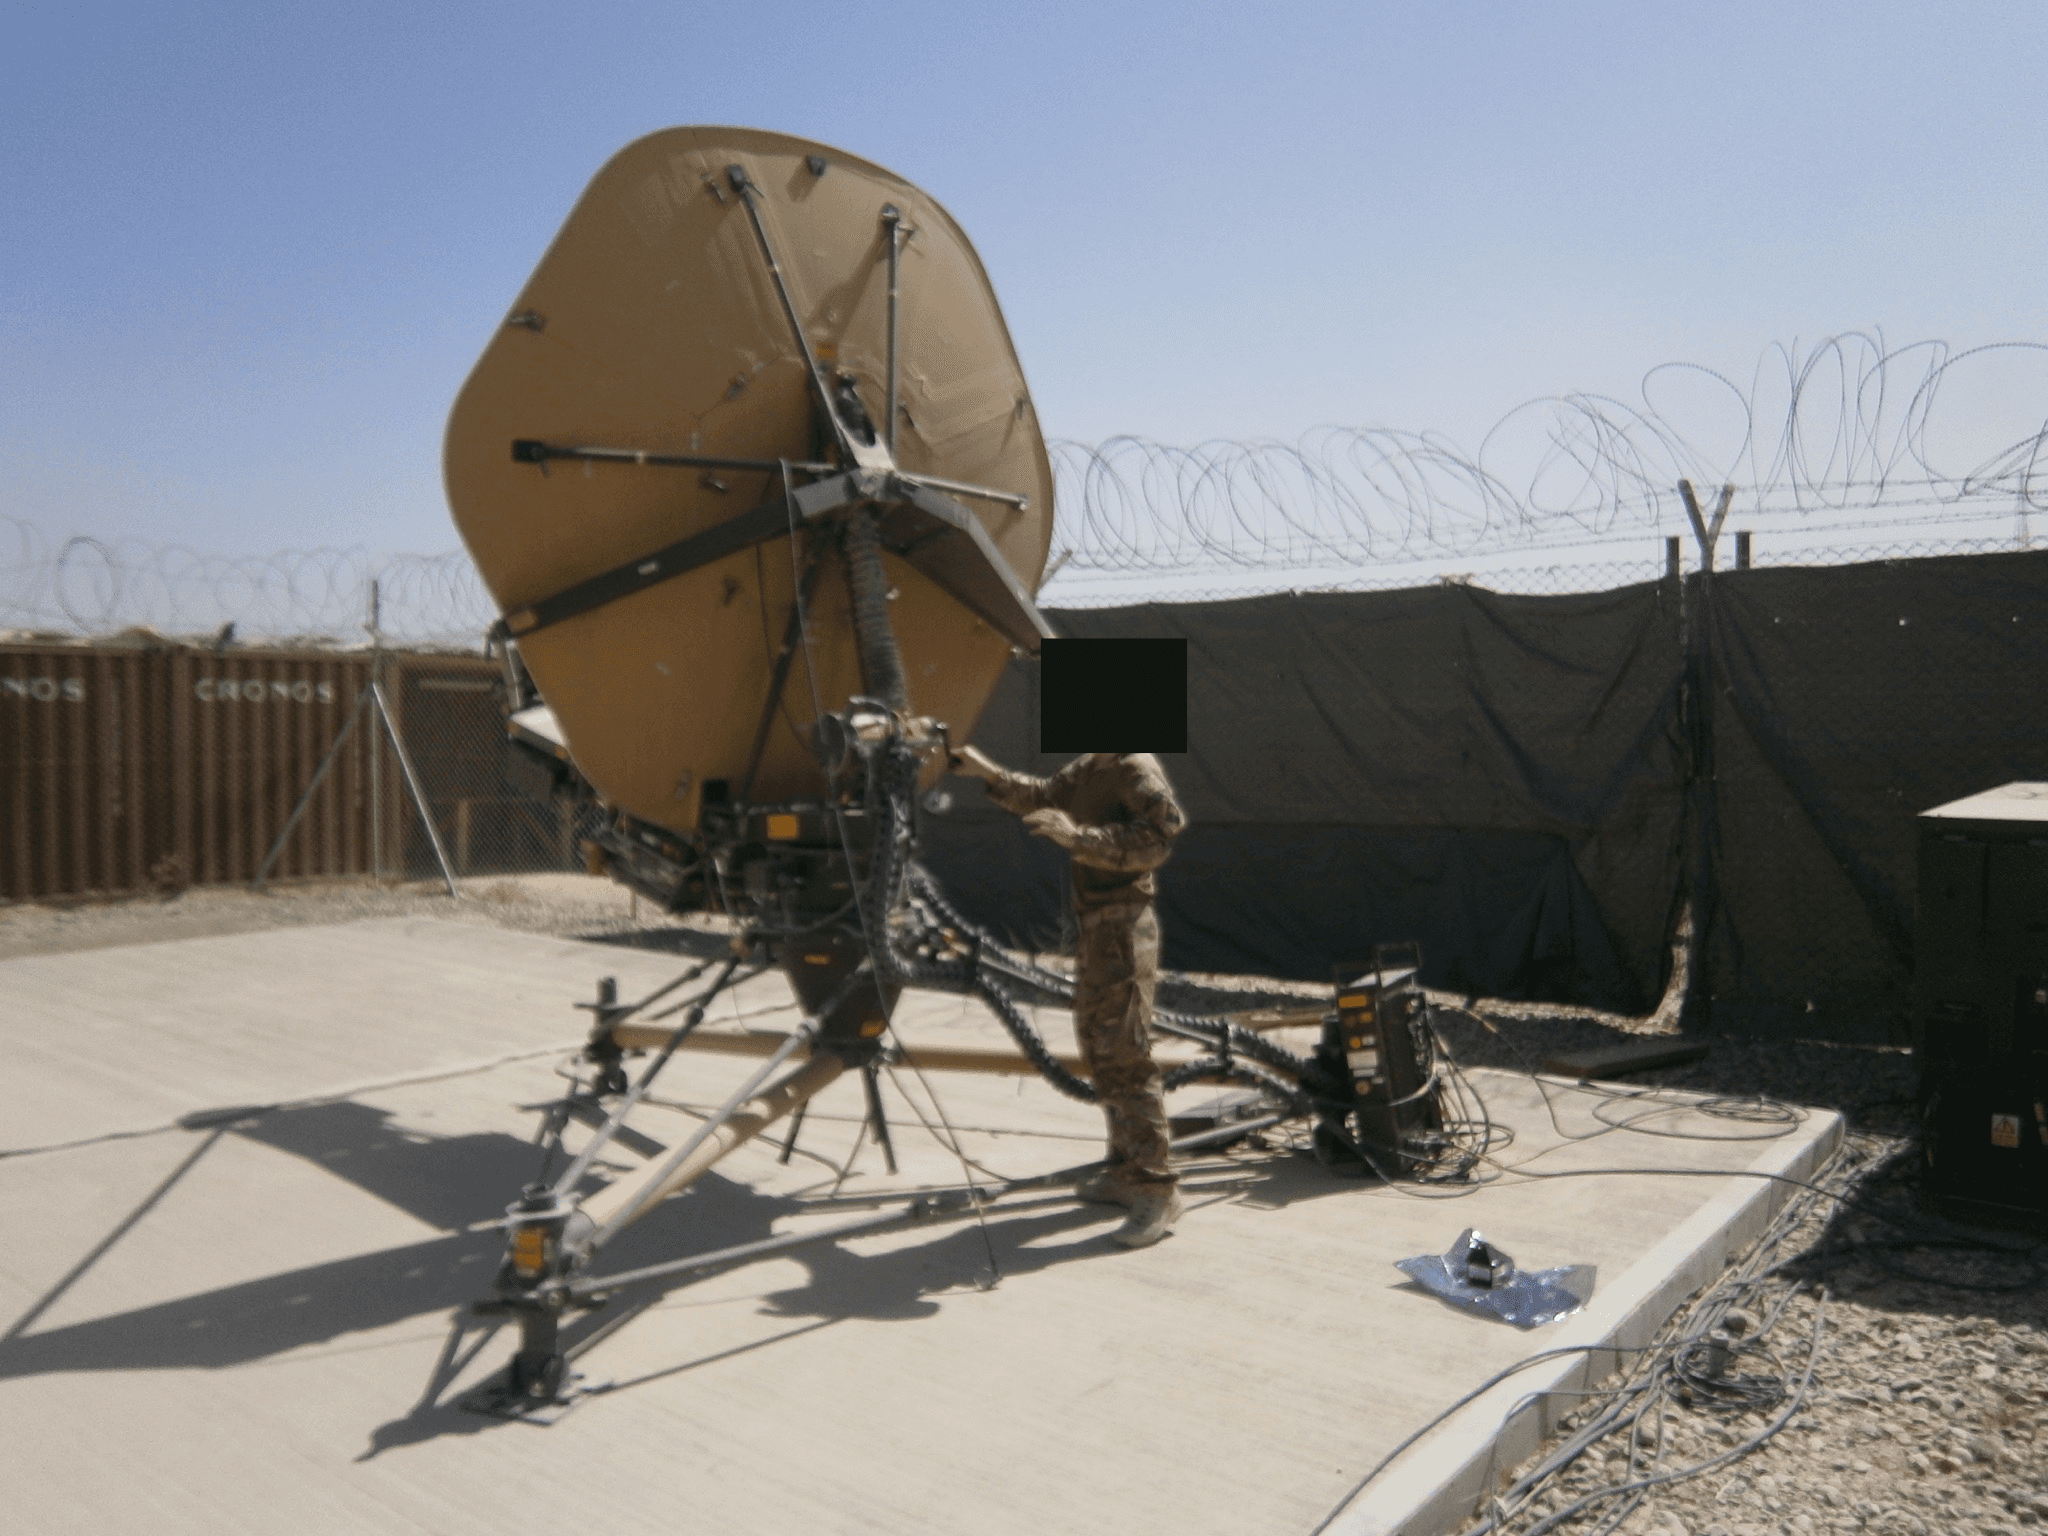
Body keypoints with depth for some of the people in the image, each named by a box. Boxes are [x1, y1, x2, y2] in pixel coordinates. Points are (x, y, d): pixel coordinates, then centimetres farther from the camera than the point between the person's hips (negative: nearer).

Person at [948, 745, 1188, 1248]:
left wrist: (1076, 836, -32)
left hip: (1123, 928, -10)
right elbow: (1045, 797, 29)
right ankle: (1126, 1171, 26)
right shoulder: (1089, 766, 14)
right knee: (1098, 1049, 15)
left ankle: (1156, 1192, -9)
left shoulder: (1137, 768, -15)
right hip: (1094, 924, 10)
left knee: (1125, 1055, -13)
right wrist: (988, 773, 20)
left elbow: (1155, 839, -26)